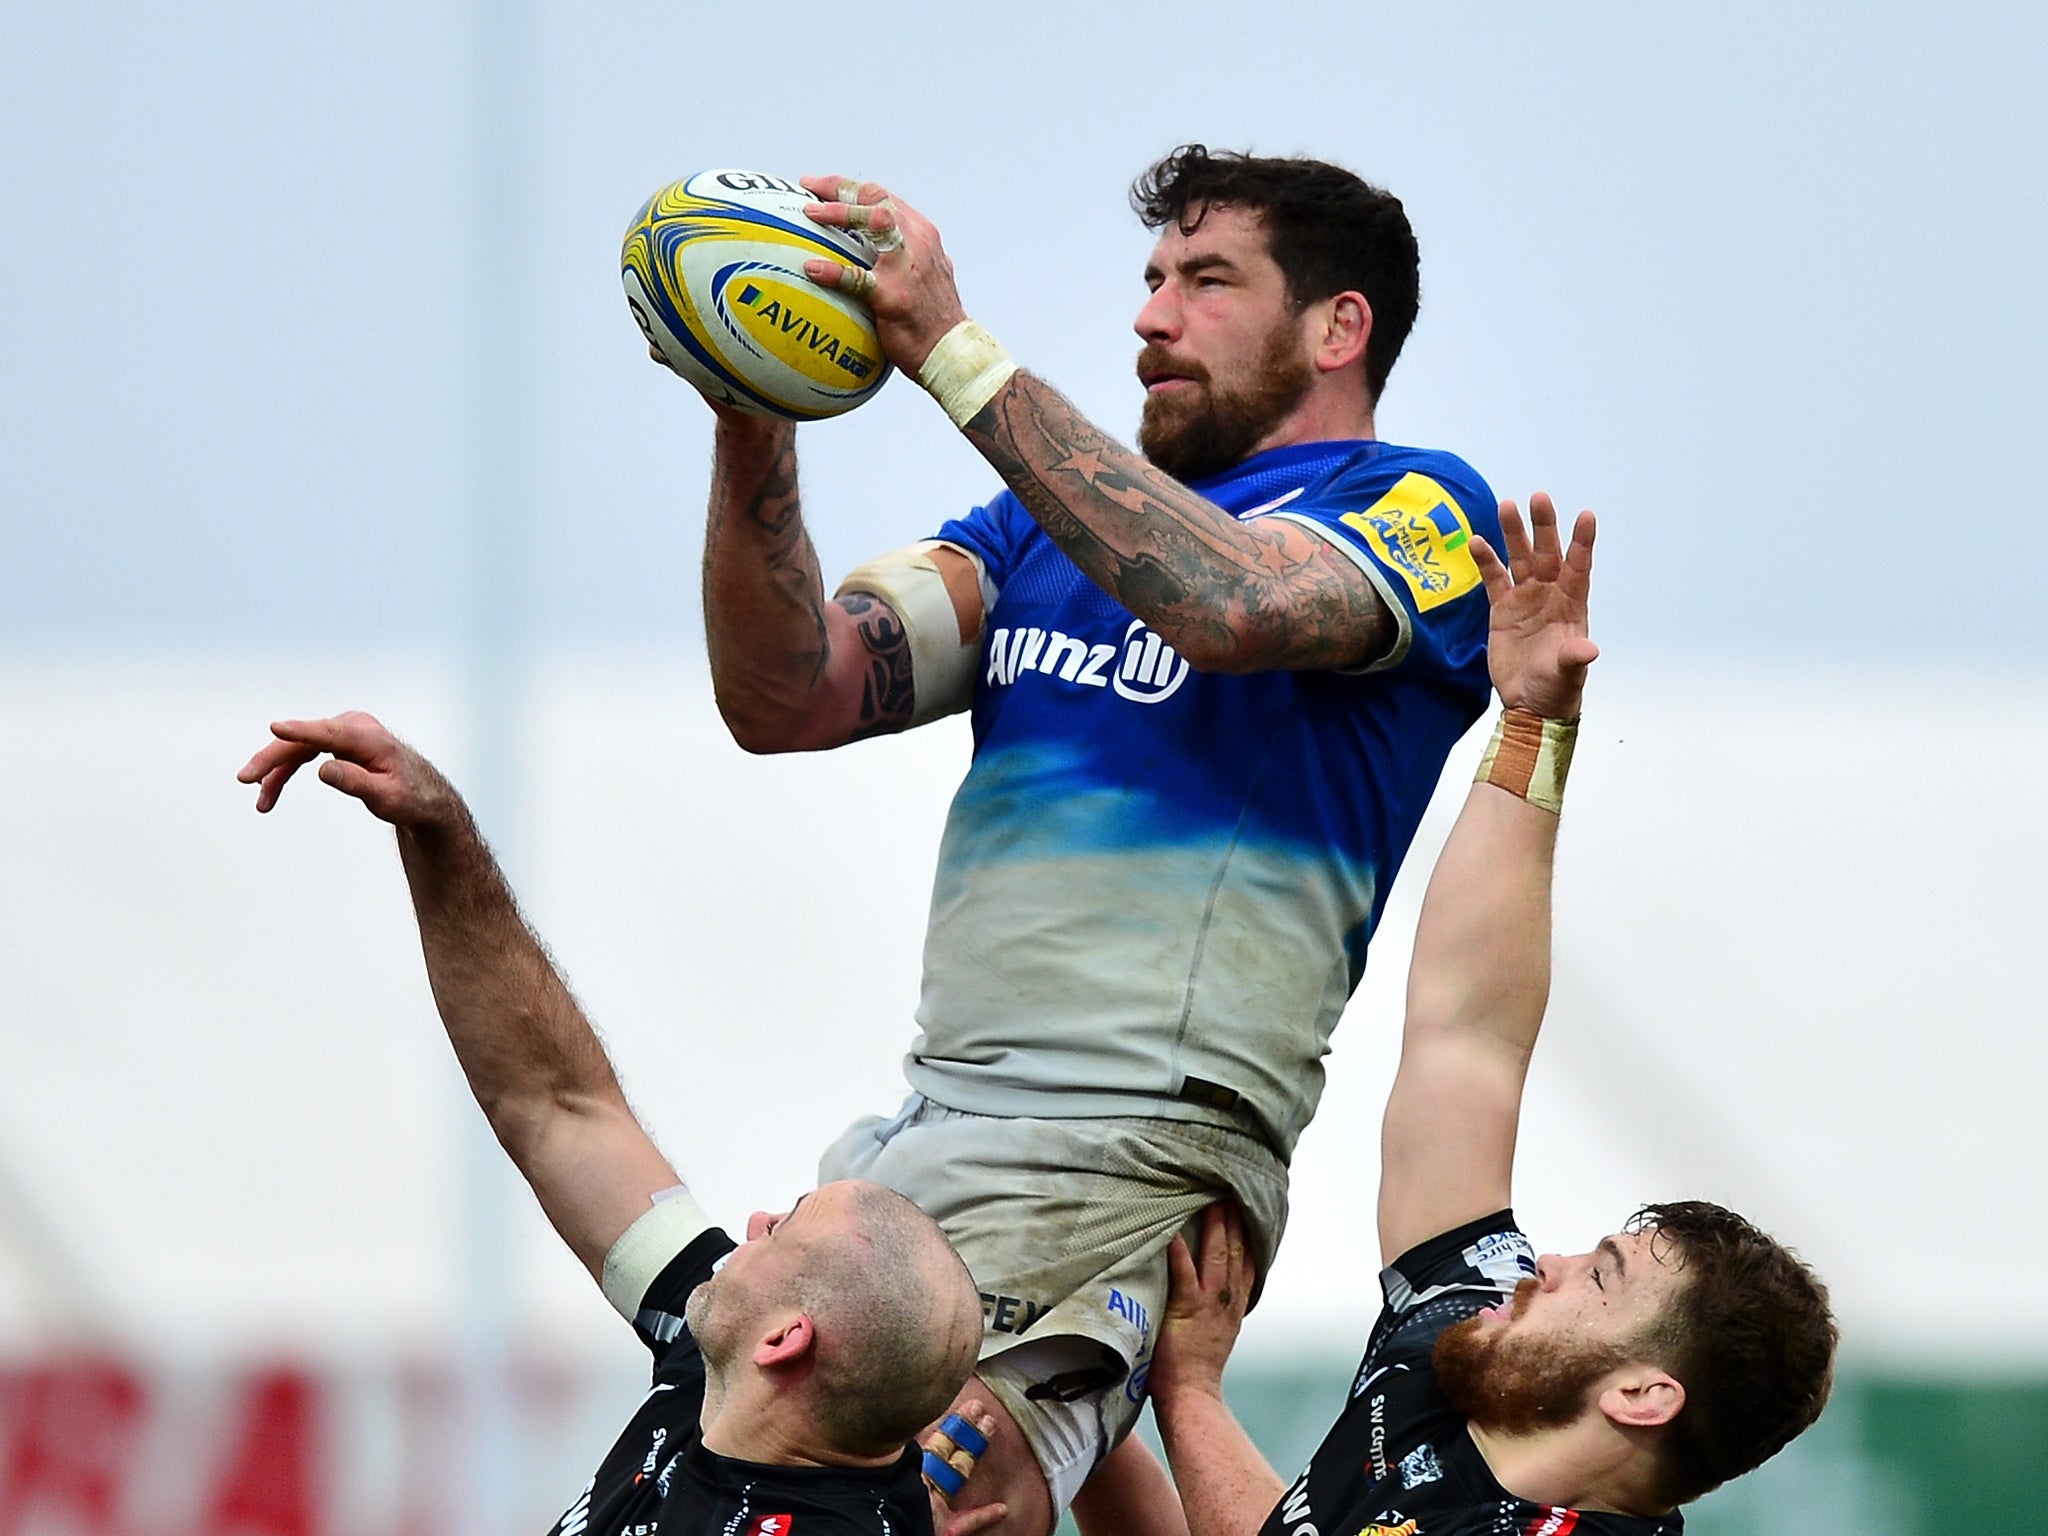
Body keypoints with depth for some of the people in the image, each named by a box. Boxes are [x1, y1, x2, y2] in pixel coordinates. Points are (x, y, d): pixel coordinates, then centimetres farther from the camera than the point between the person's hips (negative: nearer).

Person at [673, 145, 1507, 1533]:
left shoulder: (1416, 512, 3)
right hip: (921, 1130, 7)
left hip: (1125, 1162, -7)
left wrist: (956, 354, -18)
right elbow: (789, 701, 11)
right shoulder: (1048, 524, 24)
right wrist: (755, 440, -5)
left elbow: (1231, 608, -20)